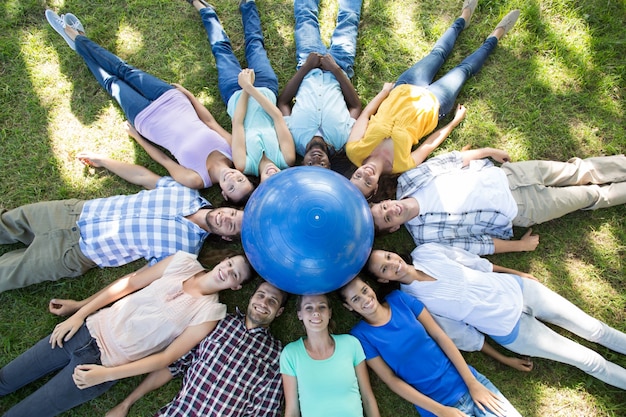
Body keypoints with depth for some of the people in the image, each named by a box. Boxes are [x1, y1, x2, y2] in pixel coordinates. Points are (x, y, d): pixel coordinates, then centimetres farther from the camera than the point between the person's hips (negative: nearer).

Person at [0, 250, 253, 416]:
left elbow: (168, 357, -14)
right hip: (90, 329, 3)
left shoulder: (209, 312, -14)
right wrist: (78, 314, 0)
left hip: (104, 362, -3)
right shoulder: (185, 262, -5)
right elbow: (129, 282, 1)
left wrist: (107, 374, -17)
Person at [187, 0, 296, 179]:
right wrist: (250, 87, -31)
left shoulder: (246, 165, -35)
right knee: (254, 42, 17)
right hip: (265, 88, 1)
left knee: (221, 47, 15)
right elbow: (278, 117, -30)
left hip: (235, 93, -1)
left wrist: (246, 88, -27)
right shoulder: (286, 161, -32)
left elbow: (238, 124, -30)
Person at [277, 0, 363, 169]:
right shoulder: (342, 139, -35)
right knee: (348, 17, 14)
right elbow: (356, 105, -21)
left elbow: (283, 102, -21)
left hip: (309, 67, 1)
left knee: (306, 15, 17)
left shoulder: (295, 137, -35)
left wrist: (305, 67, -28)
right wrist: (336, 70, -30)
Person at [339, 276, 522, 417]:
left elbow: (439, 336, -3)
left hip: (464, 381, 3)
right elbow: (391, 380, -8)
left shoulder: (399, 299, -4)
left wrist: (472, 382, -7)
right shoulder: (361, 334, -10)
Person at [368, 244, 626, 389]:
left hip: (517, 288, 3)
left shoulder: (425, 251, -11)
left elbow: (471, 260, 4)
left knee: (594, 329, 16)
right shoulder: (411, 300, -18)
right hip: (509, 329, -3)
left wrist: (516, 272, 14)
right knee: (590, 361, 7)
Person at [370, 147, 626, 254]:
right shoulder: (427, 236, -22)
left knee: (578, 172, 12)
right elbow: (476, 245, -14)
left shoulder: (407, 179, -15)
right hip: (515, 210, -3)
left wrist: (489, 151, 5)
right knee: (589, 196, 10)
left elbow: (449, 160, -1)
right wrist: (520, 245, -7)